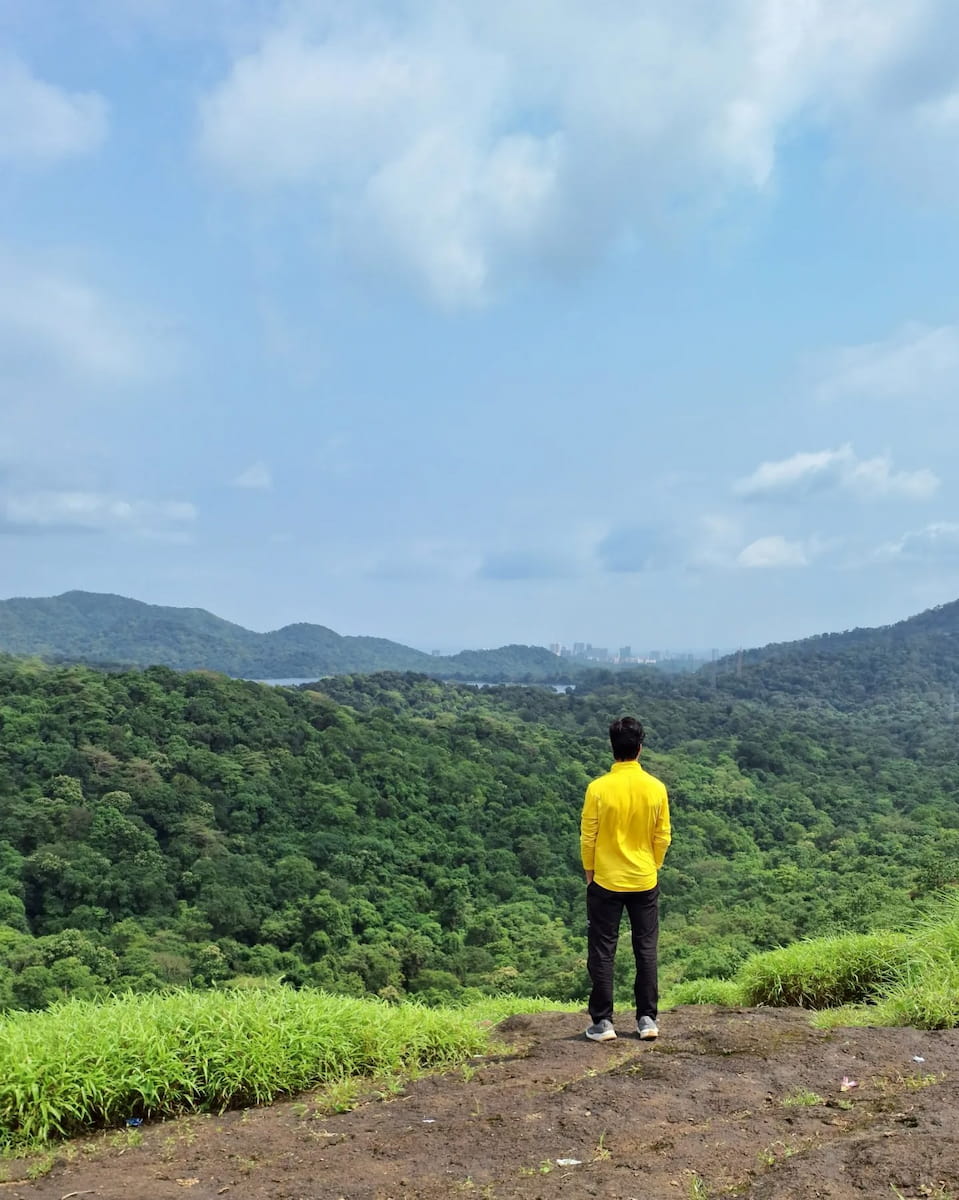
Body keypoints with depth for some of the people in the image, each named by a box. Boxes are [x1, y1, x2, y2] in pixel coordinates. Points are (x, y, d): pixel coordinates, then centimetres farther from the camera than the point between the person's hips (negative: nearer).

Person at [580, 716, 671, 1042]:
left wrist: (589, 871, 7)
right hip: (645, 882, 2)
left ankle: (603, 1021, 10)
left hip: (606, 882, -2)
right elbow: (663, 837, 0)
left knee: (602, 951, 7)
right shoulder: (656, 788, -7)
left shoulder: (598, 788, -14)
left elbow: (587, 837, -8)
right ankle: (647, 1019, 16)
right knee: (646, 949, 12)